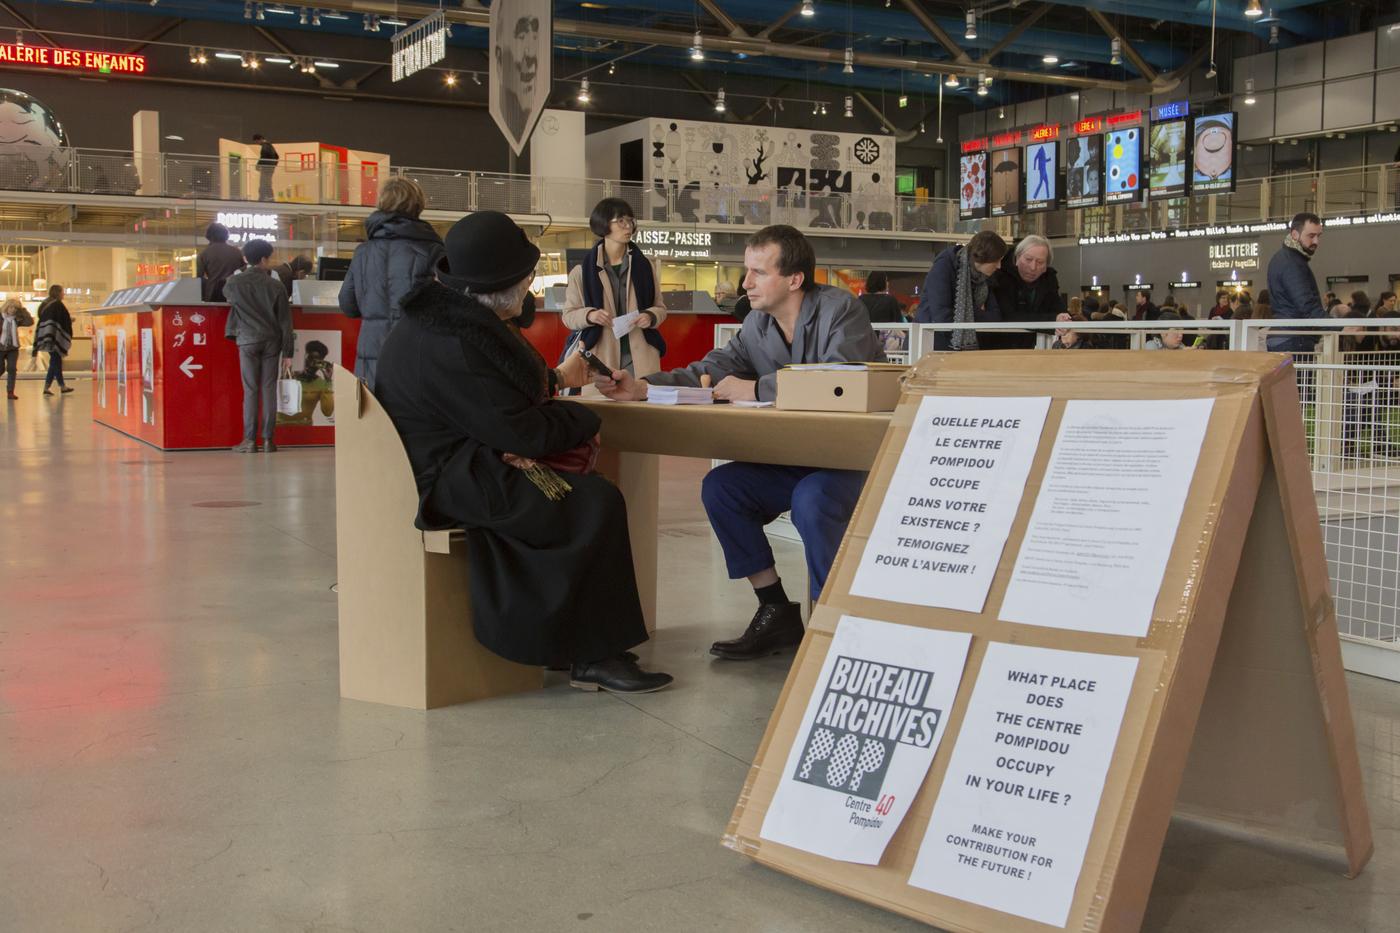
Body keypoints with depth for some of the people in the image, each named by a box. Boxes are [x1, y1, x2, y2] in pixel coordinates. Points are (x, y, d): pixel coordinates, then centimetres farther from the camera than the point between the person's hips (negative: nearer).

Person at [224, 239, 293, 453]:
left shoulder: (235, 283, -3)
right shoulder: (276, 286, -3)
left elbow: (228, 299, 20)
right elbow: (285, 321, -2)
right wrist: (287, 353, 3)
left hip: (248, 340, 0)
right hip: (271, 341, 1)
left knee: (250, 390, 1)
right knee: (269, 389, 4)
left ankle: (250, 440, 0)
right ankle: (268, 439, 5)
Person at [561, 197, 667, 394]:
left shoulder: (645, 266, 10)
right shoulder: (582, 271, 5)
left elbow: (660, 308, 16)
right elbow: (568, 315, 7)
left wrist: (650, 316, -6)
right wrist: (589, 315, -13)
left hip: (640, 359, 1)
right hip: (600, 359, -1)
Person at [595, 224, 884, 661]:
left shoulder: (840, 310, -14)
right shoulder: (757, 325, 7)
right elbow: (708, 372, 0)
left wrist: (755, 389, -25)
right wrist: (642, 388, -15)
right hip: (796, 459, 7)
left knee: (812, 499, -35)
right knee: (719, 486, -9)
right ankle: (776, 612, 0)